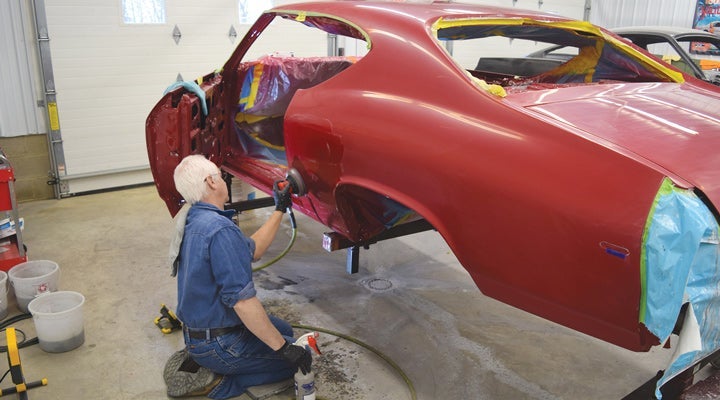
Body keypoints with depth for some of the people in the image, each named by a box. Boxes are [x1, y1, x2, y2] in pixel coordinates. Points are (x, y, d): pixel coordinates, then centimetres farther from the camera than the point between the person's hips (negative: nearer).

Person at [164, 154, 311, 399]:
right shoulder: (220, 229, -28)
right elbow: (242, 300, -31)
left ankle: (197, 361, 12)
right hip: (218, 343, -9)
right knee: (296, 358, 5)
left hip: (195, 329, 9)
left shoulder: (193, 221, 3)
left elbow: (252, 250, 11)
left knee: (284, 330, 24)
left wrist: (280, 209, 13)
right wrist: (284, 348, -24)